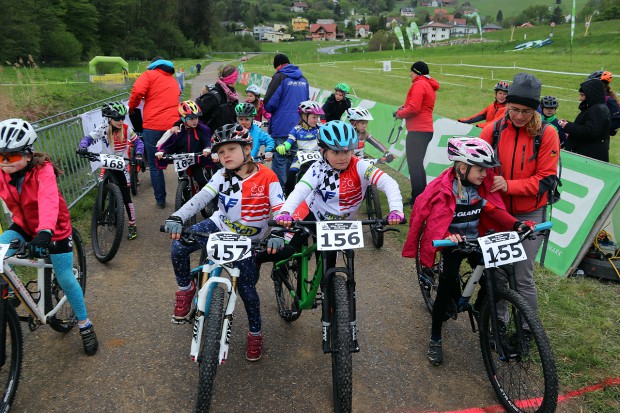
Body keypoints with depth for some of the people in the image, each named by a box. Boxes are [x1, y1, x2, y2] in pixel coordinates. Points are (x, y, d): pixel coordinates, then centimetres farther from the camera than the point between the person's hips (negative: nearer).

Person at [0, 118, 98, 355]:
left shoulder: (42, 171, -28)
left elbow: (49, 201, -44)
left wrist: (44, 232, -60)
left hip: (53, 228, -4)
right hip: (23, 225, 4)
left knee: (65, 279, 0)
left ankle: (84, 325, 21)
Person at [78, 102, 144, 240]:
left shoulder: (126, 129, -12)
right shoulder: (102, 129, -10)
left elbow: (138, 142, -3)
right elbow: (88, 138, -10)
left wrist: (138, 155, -20)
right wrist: (83, 147, -31)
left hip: (122, 166, -2)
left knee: (126, 197, -4)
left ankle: (132, 225, 7)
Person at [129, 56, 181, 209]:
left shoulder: (149, 74, 6)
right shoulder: (174, 81, 23)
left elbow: (137, 91, -9)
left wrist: (132, 107, 7)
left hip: (153, 127, -4)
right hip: (173, 126, 4)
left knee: (155, 166, 8)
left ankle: (160, 200, 12)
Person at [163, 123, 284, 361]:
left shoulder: (266, 177, -16)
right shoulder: (223, 176, -7)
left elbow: (280, 210, -22)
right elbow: (201, 198, -19)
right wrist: (177, 217, -35)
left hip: (246, 241, -2)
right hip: (219, 227, 3)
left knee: (246, 288, 0)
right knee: (178, 247, -19)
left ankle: (255, 333, 25)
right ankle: (186, 289, 8)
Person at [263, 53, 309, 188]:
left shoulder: (280, 77, -9)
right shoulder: (303, 79, 11)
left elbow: (269, 103, -13)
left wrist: (271, 110, 8)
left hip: (281, 128, -7)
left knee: (279, 161, 1)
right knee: (292, 159, 18)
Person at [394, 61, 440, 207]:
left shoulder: (419, 84, -12)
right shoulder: (429, 85, 19)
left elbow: (414, 108, -22)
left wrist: (399, 114, -6)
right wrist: (405, 107, 6)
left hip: (417, 131, -10)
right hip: (426, 129, 10)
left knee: (414, 165, -6)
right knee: (418, 164, 17)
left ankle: (417, 199, -3)